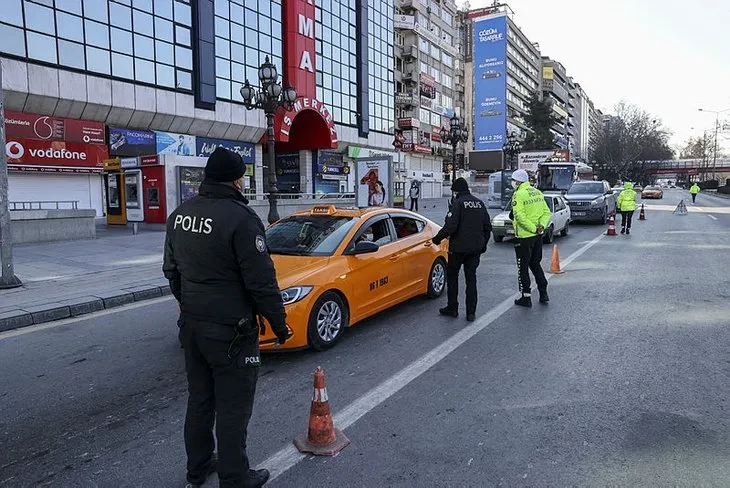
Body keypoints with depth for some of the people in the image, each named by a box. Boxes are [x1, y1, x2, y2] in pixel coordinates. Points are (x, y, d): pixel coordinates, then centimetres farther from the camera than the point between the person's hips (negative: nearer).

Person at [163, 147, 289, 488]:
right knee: (233, 407, 5)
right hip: (229, 330, -8)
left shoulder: (180, 215, 6)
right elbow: (261, 281, -20)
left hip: (192, 324, 8)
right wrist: (279, 322, -8)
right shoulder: (240, 217, -20)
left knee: (199, 399, 21)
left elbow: (171, 270, 16)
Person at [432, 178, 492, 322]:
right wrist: (483, 244, 22)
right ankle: (471, 312, 10)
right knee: (471, 278, 10)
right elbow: (487, 226, 13)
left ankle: (452, 308, 15)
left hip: (458, 248, -6)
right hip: (475, 248, 6)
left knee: (452, 275, 11)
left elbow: (450, 226, -21)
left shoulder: (458, 203, -12)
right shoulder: (479, 203, 10)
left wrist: (438, 238, -8)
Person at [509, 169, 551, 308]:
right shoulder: (537, 192, 10)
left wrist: (533, 228, -19)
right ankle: (543, 293, 21)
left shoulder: (518, 194, -14)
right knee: (535, 264, 20)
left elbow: (520, 217, -24)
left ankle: (526, 297, 8)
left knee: (523, 267, 3)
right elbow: (547, 212, 8)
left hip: (524, 236, -7)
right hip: (538, 235, 8)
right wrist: (541, 225, -5)